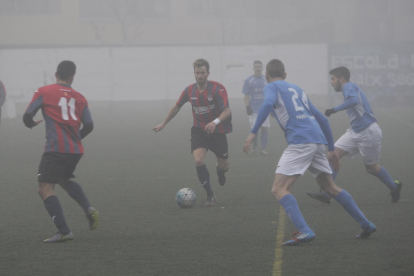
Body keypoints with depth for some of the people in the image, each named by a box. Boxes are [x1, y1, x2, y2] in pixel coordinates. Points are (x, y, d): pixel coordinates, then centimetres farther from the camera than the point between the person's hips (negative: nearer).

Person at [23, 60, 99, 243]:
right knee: (64, 180, 30)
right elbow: (88, 126, 9)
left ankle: (64, 232, -15)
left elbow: (27, 117, 0)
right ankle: (89, 210, 11)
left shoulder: (43, 92, 1)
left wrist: (32, 124, 24)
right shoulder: (79, 98, 12)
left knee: (45, 189, -5)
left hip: (55, 149, -6)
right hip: (76, 150, 6)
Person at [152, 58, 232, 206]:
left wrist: (215, 122, -42)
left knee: (224, 166, 6)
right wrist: (163, 124, 18)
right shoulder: (189, 91, -3)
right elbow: (176, 107, 13)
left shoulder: (217, 88, -16)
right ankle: (210, 195, -9)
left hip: (217, 131, -2)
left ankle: (219, 169, 48)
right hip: (198, 131, 2)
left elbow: (227, 111, -24)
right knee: (198, 160, -22)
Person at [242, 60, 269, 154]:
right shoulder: (249, 80, -1)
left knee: (264, 128, -2)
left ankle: (263, 149, 5)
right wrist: (247, 107, -10)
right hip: (253, 110, -2)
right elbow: (246, 95, -2)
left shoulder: (266, 80, 7)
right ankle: (254, 145, 25)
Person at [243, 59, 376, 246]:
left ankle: (304, 231, -27)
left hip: (300, 141, -7)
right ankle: (366, 225, 27)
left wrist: (253, 132, -17)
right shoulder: (298, 89, 28)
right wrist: (331, 150, 32)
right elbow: (322, 119, 28)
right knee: (330, 188, 23)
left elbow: (268, 104, -16)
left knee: (279, 189, -9)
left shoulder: (272, 87, 8)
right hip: (318, 140, 7)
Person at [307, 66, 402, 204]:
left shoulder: (349, 87, -13)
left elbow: (354, 100, -33)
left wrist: (335, 109, -30)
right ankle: (325, 194, -10)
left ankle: (394, 187, 32)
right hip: (355, 132, 9)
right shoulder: (350, 88, 16)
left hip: (368, 132, -9)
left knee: (371, 167, 6)